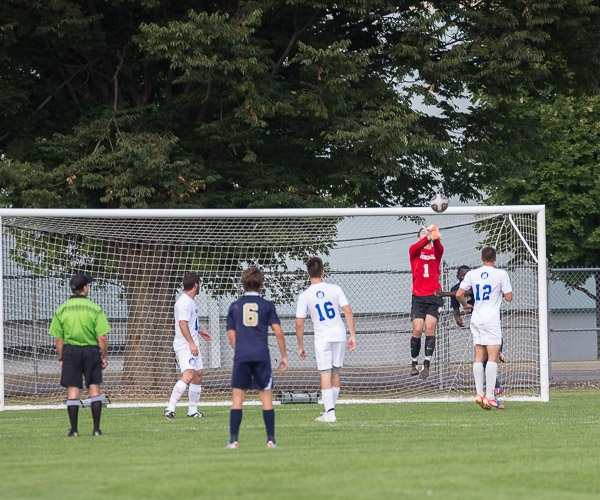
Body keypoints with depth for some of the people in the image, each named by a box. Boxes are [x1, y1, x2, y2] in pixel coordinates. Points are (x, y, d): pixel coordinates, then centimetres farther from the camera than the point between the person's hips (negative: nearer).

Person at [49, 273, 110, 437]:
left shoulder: (61, 310, 0)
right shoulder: (95, 309, -5)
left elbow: (59, 339, 1)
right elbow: (102, 337, -7)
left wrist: (61, 359, 9)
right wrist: (104, 356, 3)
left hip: (70, 351, 1)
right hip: (91, 350, -1)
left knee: (73, 390, 3)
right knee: (94, 388, 6)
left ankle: (74, 429, 1)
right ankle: (96, 428, 5)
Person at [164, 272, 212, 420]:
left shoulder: (190, 301, 18)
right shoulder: (184, 302, -16)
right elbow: (182, 323, -24)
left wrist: (200, 331, 39)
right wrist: (191, 343, -28)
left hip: (192, 345, 11)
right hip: (184, 345, -11)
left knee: (198, 375, 12)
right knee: (188, 375, -22)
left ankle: (193, 411, 20)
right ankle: (170, 409, -26)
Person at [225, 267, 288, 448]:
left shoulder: (235, 306, 8)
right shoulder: (267, 305, 4)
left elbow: (231, 335, 7)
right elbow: (278, 332, -1)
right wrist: (284, 355, 7)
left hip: (241, 357, 1)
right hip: (262, 356, -1)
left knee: (238, 397, 3)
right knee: (266, 397, 5)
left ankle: (233, 439, -3)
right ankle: (271, 439, 3)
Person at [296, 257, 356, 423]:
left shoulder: (305, 295, -5)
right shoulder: (335, 289, 0)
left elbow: (299, 324, -3)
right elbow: (348, 312, -4)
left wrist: (300, 346, 7)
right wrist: (352, 335, 2)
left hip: (322, 338, -3)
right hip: (339, 335, 3)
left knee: (325, 375, -2)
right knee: (335, 373, 13)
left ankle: (330, 412, -11)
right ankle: (331, 408, 21)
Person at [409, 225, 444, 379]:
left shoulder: (436, 251, 10)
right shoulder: (414, 249, 8)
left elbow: (439, 248, -15)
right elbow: (418, 246, -17)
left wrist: (436, 238, -39)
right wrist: (428, 237, -38)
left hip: (434, 295, 0)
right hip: (418, 296, 0)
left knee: (430, 327, -11)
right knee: (417, 330, -6)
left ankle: (426, 365, -10)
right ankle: (414, 364, 8)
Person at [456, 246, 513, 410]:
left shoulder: (472, 274, 6)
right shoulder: (501, 274, -5)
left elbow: (459, 294, 6)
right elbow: (509, 297, -4)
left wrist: (465, 305, 26)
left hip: (476, 319, 5)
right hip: (492, 320, -5)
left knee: (479, 357, 8)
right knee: (493, 357, -6)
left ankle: (479, 394, 4)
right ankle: (490, 396, -13)